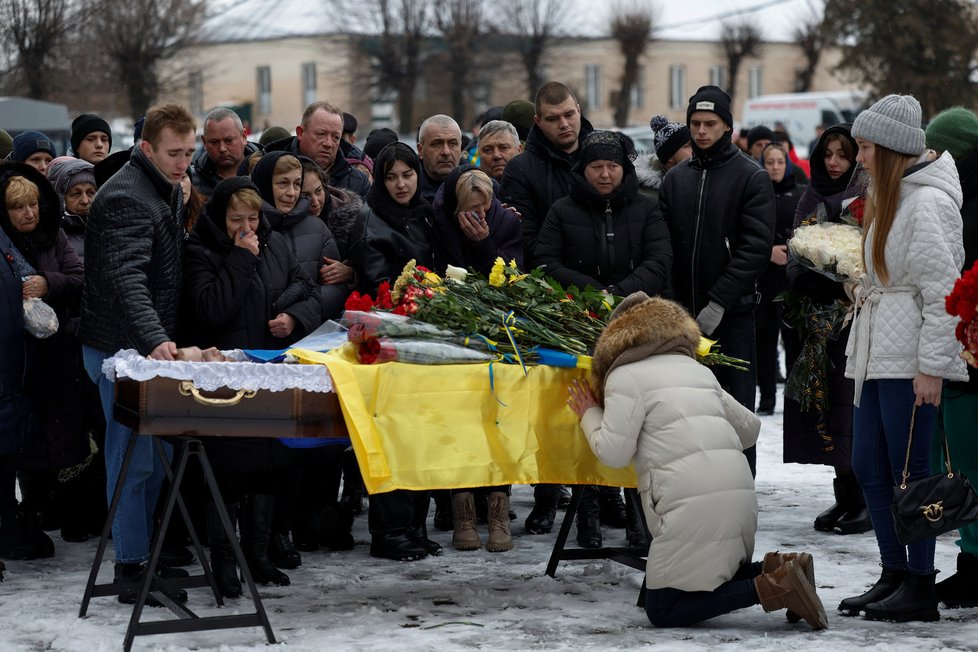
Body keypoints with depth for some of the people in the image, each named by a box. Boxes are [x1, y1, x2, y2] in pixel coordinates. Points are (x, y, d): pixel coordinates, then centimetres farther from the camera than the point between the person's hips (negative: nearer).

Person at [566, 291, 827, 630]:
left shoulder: (624, 376, 3)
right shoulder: (697, 370, 25)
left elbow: (613, 452, -4)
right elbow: (750, 427, 29)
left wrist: (590, 415, 14)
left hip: (694, 502, -8)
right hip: (741, 493, 8)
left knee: (661, 611, -1)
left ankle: (770, 587, -17)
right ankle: (775, 571, -3)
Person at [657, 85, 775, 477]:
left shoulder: (751, 177, -2)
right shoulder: (675, 179, 13)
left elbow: (756, 246, -10)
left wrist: (719, 302, -17)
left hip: (732, 313, -4)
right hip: (683, 312, 4)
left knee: (736, 406, 0)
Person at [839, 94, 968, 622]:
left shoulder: (927, 202, -12)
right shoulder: (886, 198, 18)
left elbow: (942, 290, -16)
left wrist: (931, 366, -19)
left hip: (908, 359, -10)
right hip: (874, 353, 10)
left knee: (909, 469, -5)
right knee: (868, 465, 10)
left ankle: (920, 589, 2)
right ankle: (894, 574, 19)